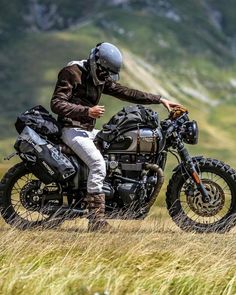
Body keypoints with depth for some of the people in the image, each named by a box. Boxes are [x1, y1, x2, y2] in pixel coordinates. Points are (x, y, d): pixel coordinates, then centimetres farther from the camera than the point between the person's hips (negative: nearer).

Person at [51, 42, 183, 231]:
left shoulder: (101, 79, 13)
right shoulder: (72, 73, -13)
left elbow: (127, 93, 13)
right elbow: (56, 104, -21)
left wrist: (160, 100, 7)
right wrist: (87, 111, -32)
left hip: (89, 130, 10)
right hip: (73, 130, -10)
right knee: (98, 164, -28)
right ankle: (96, 219, -29)